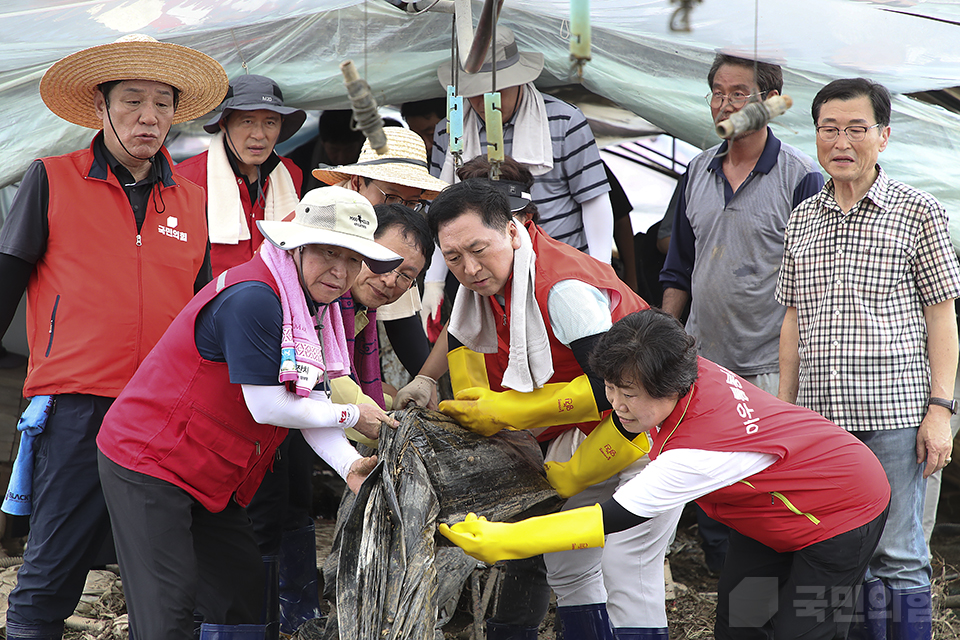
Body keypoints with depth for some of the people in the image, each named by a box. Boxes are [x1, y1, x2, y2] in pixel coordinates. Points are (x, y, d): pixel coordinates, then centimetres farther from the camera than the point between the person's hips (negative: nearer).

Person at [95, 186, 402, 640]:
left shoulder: (314, 306, 6)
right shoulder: (252, 297, -25)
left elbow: (311, 406, 0)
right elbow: (267, 408, -24)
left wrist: (349, 467, -17)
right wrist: (354, 416, -12)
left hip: (211, 479, 10)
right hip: (148, 464, -10)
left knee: (241, 594, 13)